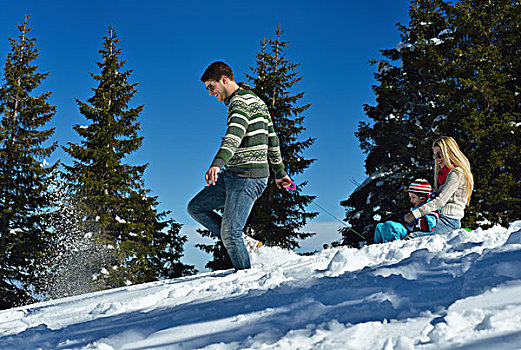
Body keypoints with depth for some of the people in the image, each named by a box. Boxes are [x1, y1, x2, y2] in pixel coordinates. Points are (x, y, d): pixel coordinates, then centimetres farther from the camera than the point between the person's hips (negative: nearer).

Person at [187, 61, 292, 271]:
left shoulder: (240, 101, -12)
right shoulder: (255, 100, 19)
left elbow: (234, 135, -31)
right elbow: (272, 138, 24)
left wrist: (217, 163, -46)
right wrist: (279, 172, 31)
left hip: (248, 177, -10)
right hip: (232, 176, 10)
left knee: (229, 232, -11)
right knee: (195, 208, 10)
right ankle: (241, 244, 11)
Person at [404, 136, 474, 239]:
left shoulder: (456, 173, -8)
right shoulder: (444, 172, 22)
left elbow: (440, 201, -15)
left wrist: (415, 214, -16)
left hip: (449, 221, -10)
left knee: (410, 238, -24)